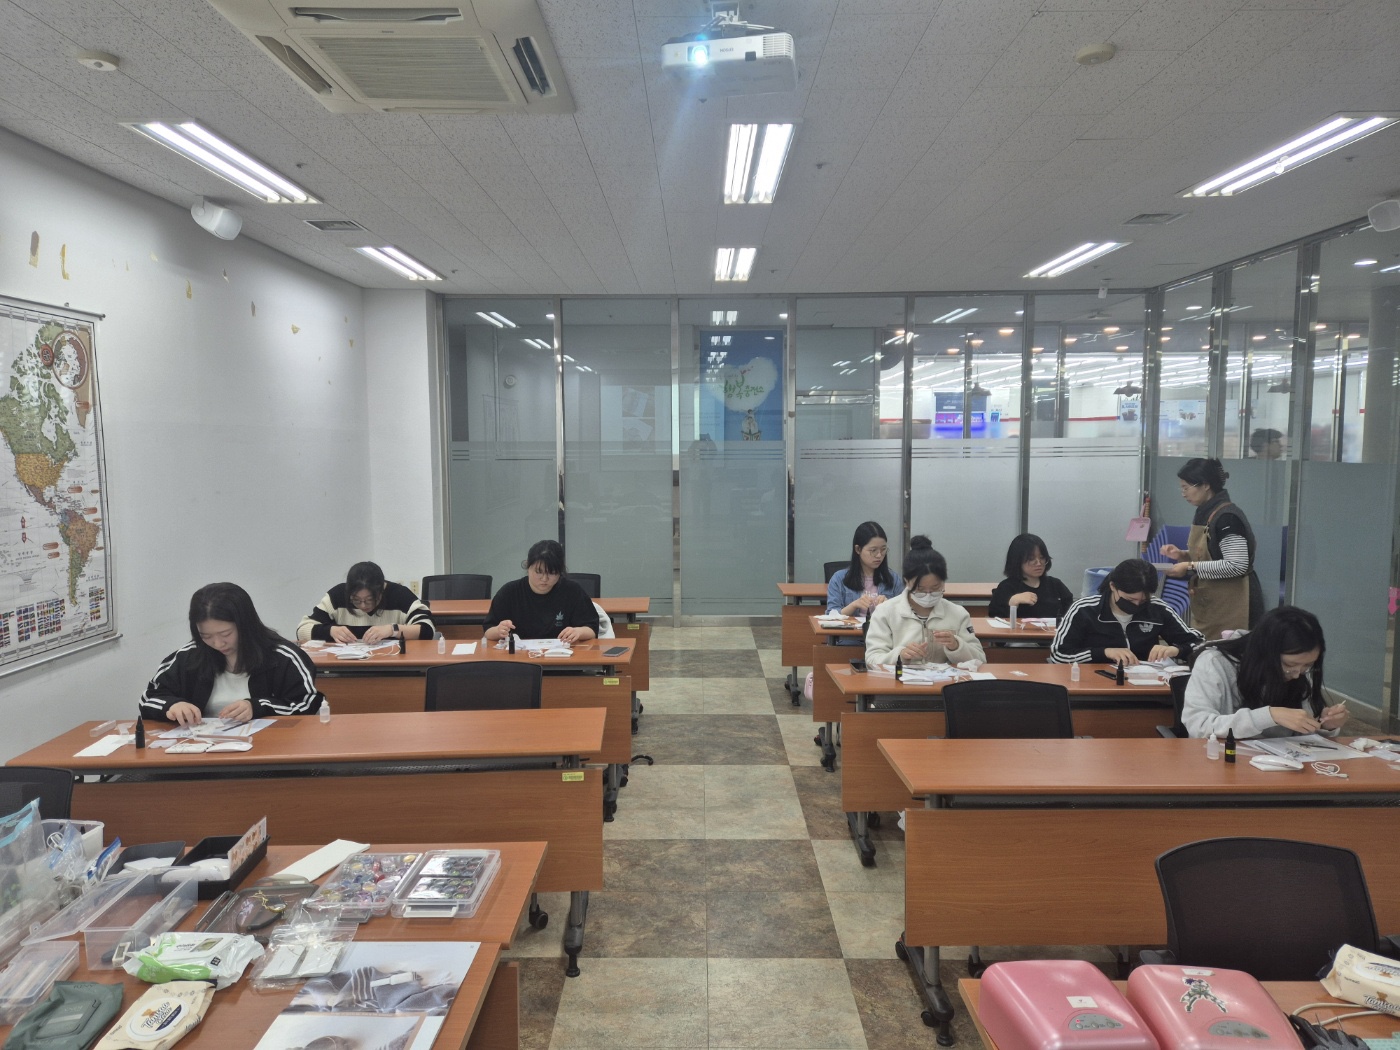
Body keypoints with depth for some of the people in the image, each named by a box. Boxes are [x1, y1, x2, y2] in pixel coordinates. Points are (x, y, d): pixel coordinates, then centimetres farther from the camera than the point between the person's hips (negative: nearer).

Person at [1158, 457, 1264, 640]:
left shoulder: (1227, 517, -18)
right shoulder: (1204, 514, 10)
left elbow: (1236, 566, -23)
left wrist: (1191, 568, -21)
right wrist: (1182, 555, 4)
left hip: (1230, 606, -9)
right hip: (1207, 605, 9)